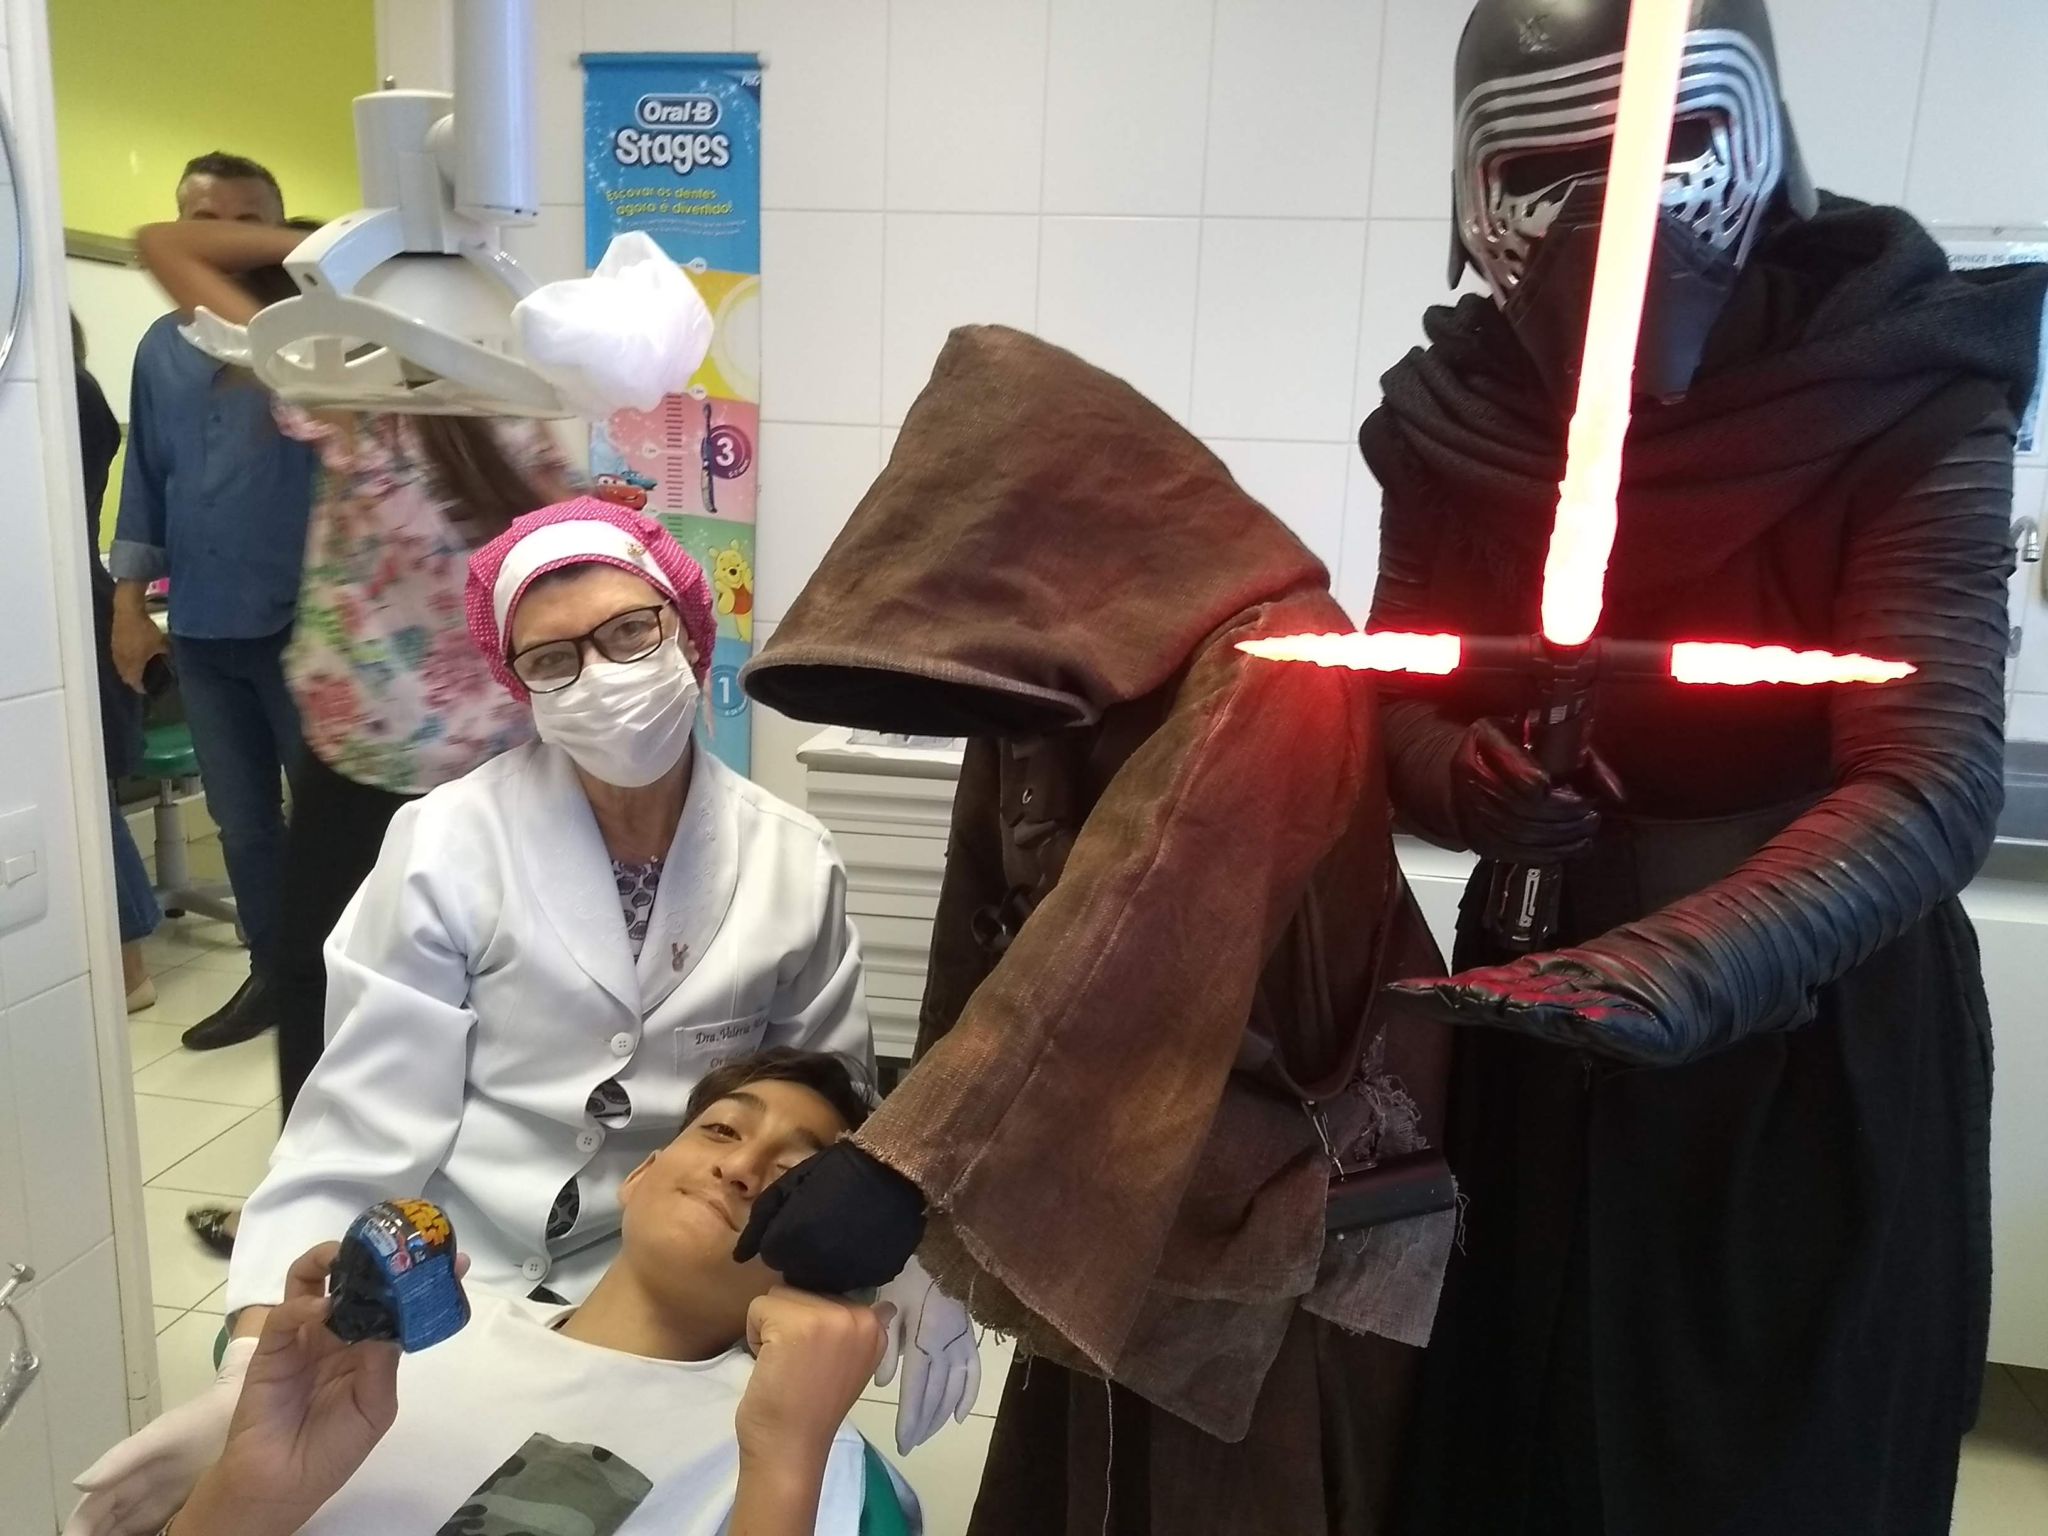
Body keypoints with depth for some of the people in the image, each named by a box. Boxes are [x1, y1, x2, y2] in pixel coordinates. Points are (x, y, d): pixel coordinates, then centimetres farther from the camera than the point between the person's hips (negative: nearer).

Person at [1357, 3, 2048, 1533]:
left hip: (1820, 1040, -2)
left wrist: (1680, 971, -43)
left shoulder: (1910, 400, -16)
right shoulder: (1456, 414, -7)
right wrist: (1466, 776, -26)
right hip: (1544, 1022, 3)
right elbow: (1397, 714, -2)